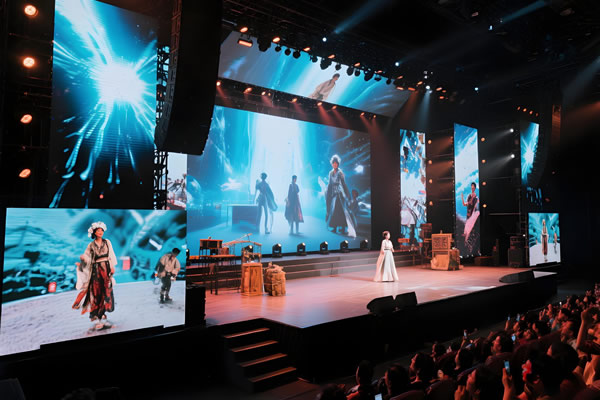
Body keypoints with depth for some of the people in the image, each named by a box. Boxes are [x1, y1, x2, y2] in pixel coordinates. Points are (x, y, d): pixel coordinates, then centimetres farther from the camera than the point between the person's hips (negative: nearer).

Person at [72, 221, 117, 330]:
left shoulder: (107, 242, 9)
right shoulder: (91, 245, 7)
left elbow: (111, 255, 7)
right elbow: (87, 257, 3)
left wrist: (112, 266, 1)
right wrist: (83, 258, -16)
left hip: (106, 269, 1)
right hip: (95, 270, -1)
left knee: (106, 292, -1)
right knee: (96, 293, -4)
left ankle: (102, 315, 6)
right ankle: (95, 318, 0)